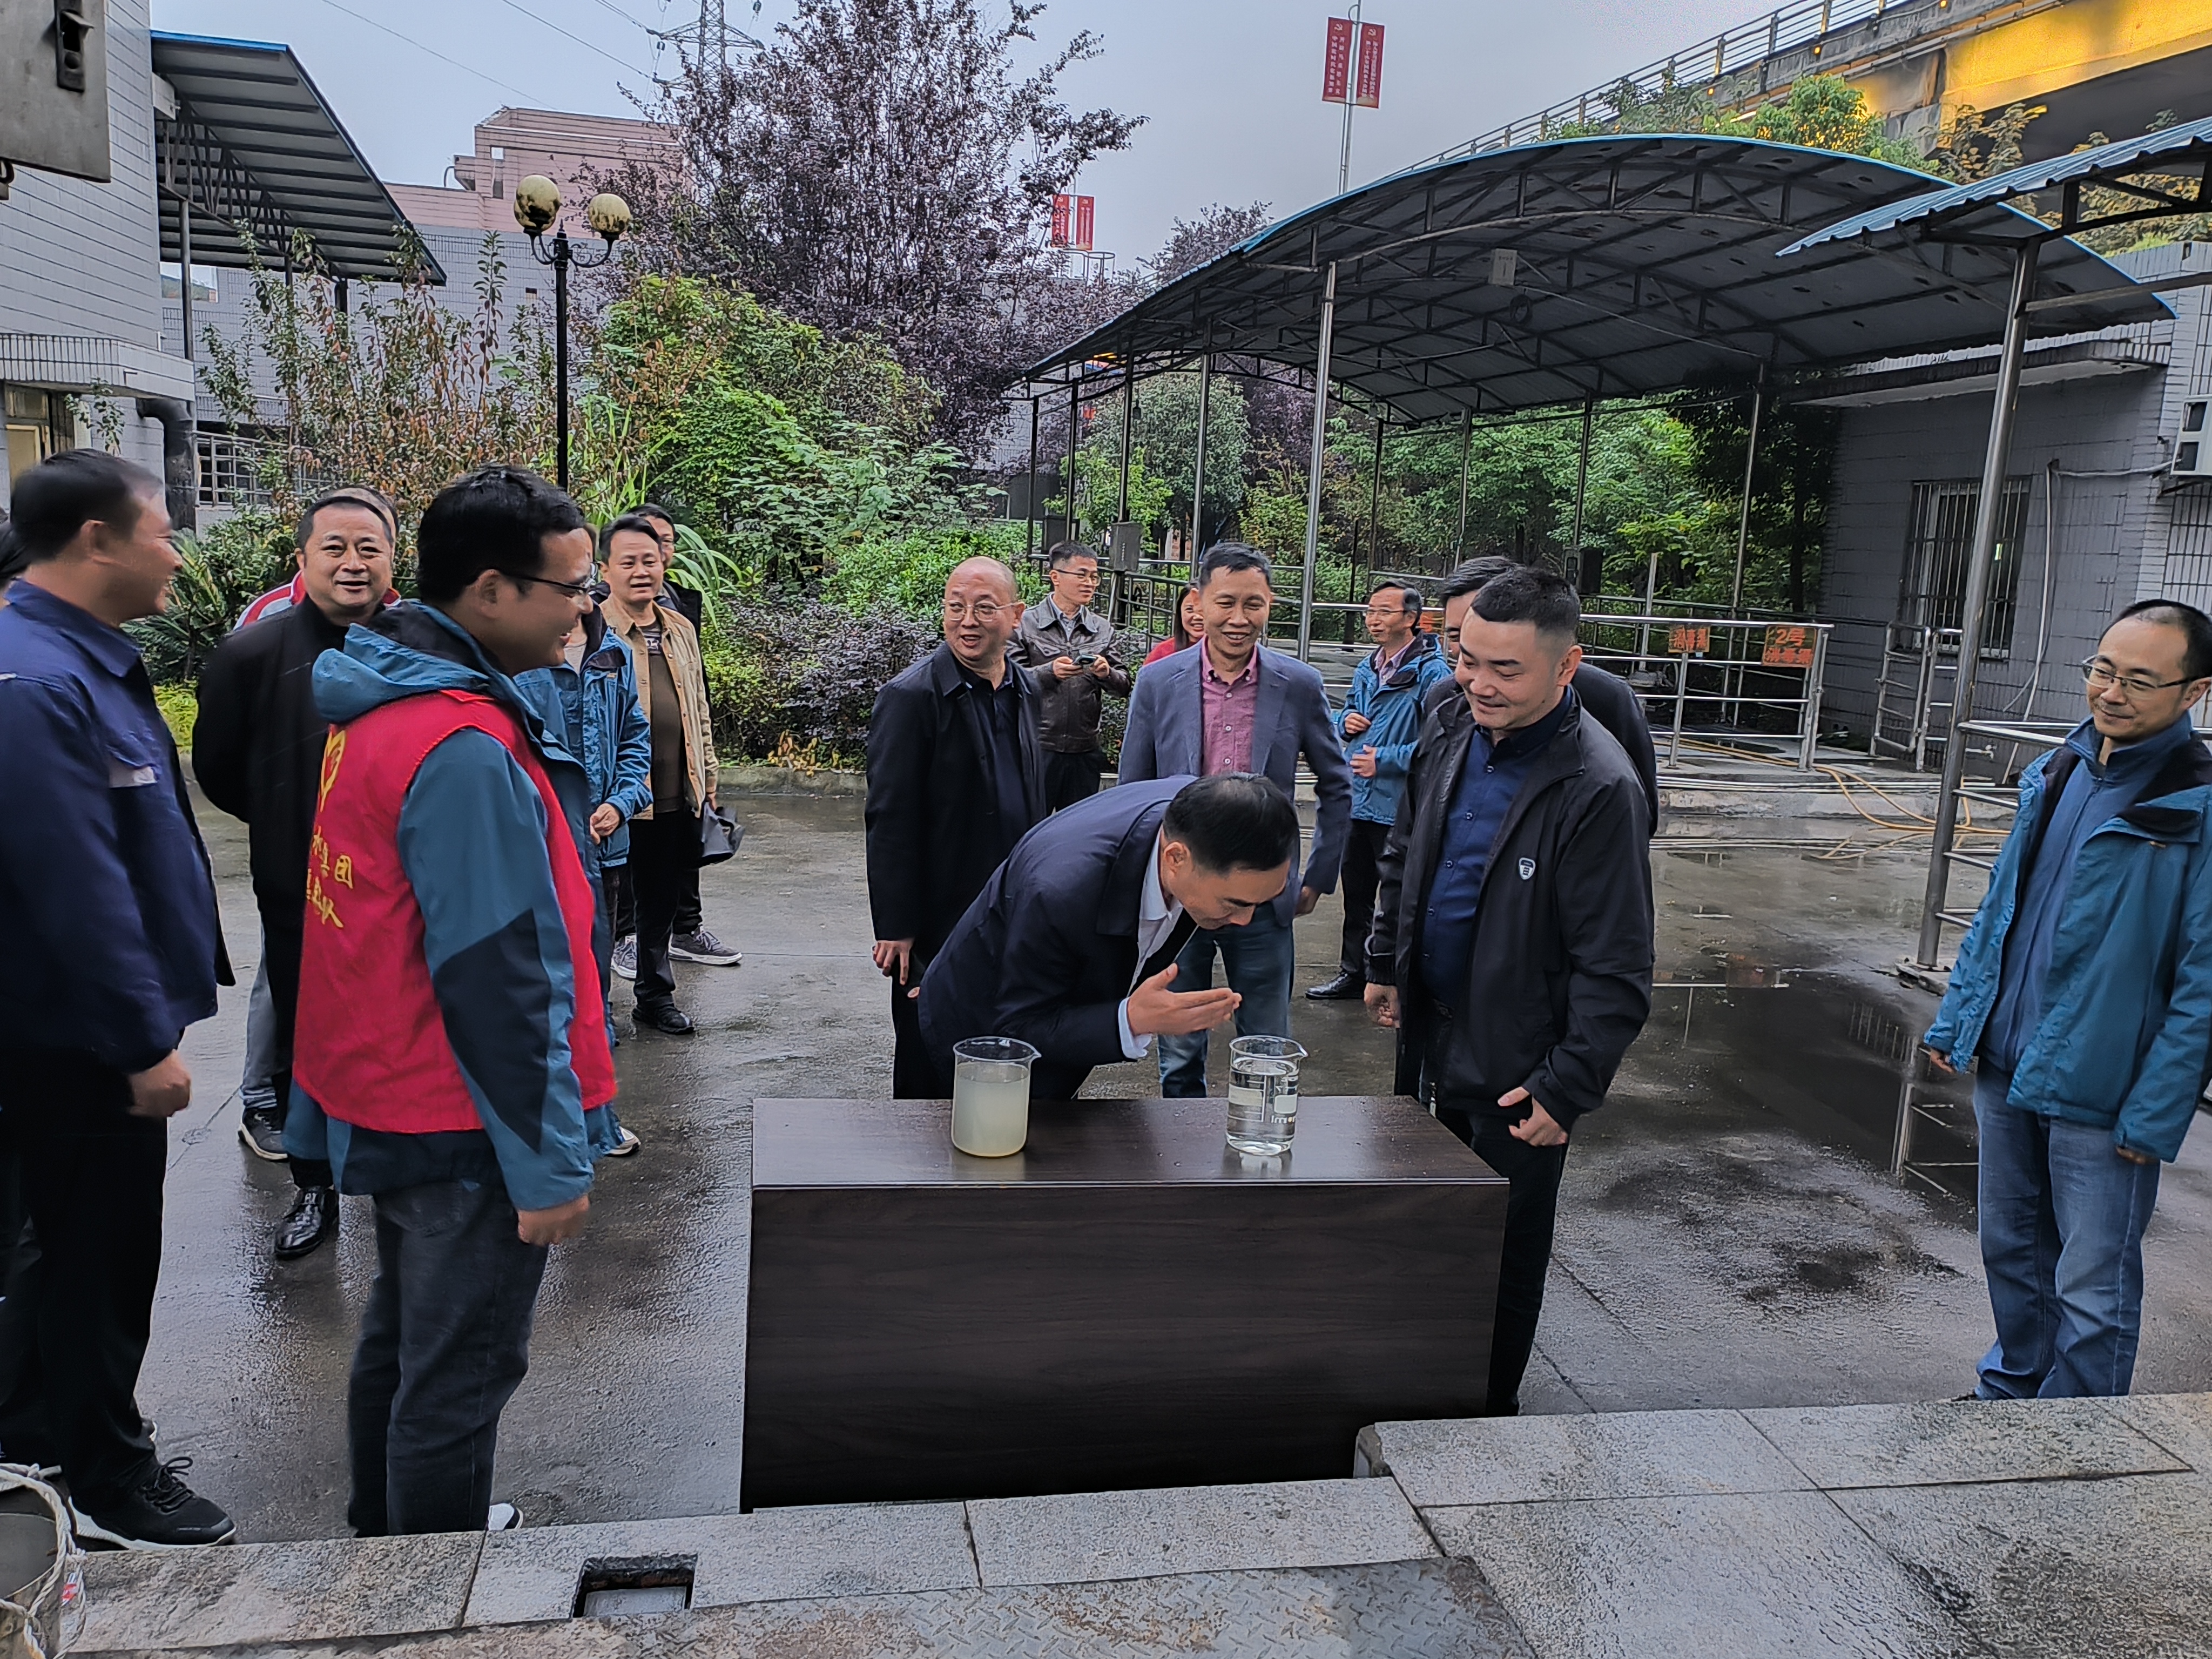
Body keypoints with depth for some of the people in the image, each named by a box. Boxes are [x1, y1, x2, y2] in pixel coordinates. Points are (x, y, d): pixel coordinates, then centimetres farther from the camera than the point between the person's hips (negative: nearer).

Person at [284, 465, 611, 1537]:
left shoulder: (381, 702, 6)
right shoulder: (466, 752, -26)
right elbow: (500, 979, -25)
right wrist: (549, 1163, -18)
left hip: (394, 1102, 10)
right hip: (469, 1127, -10)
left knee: (404, 1335, 25)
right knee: (462, 1371, 6)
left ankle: (391, 1533, 44)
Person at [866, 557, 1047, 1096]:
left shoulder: (1028, 692, 8)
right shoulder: (911, 697, -14)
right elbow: (890, 822, -15)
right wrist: (895, 927, -16)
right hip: (937, 925, -6)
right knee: (927, 1076, 7)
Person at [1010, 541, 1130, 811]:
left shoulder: (1103, 629, 11)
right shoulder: (1025, 624, 0)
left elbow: (1124, 686, 8)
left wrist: (1107, 674, -13)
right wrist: (1049, 672, -20)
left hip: (1086, 751, 4)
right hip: (1037, 748, -4)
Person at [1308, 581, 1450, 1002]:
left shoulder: (1431, 672, -14)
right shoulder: (1366, 669, 11)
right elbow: (1344, 714, 25)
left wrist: (1385, 760, -21)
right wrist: (1345, 721, 1)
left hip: (1399, 807, -8)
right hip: (1359, 802, 8)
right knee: (1356, 894, 18)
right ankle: (1353, 973, 31)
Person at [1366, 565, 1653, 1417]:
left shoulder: (1599, 790, -24)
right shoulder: (1450, 726, -2)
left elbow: (1615, 970, -21)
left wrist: (1568, 1089, -20)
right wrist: (1385, 962, 18)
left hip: (1517, 1069, -7)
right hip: (1436, 1033, 7)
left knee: (1505, 1253, 9)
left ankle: (1490, 1413, 29)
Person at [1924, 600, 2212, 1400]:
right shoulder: (2060, 771, 7)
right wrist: (1956, 1017, 13)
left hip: (2101, 1100, -6)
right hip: (2004, 1067, 6)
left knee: (2092, 1289, 6)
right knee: (2011, 1251, 21)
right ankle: (2011, 1396, 41)